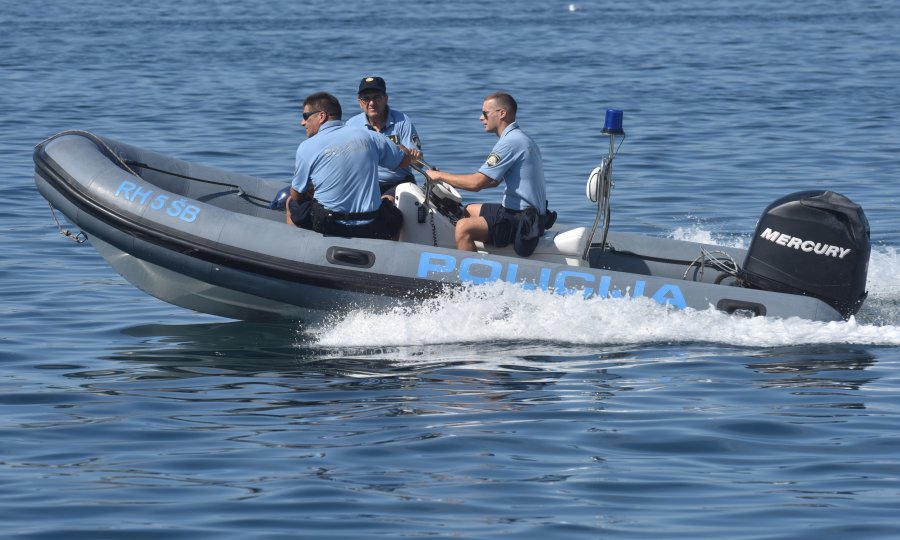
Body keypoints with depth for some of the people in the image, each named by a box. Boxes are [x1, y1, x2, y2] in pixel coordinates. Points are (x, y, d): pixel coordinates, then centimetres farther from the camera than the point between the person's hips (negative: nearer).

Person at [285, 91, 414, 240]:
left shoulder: (306, 148, -5)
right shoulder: (368, 137, 4)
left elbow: (297, 196, 4)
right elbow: (405, 159, 17)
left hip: (327, 228, -2)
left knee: (291, 203, 26)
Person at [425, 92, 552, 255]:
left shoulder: (511, 142, -17)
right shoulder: (519, 138, 17)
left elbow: (476, 183, -19)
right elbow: (493, 181, 23)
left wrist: (440, 176, -5)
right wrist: (451, 181, 18)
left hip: (521, 221, -11)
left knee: (464, 228, -24)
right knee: (469, 211, 27)